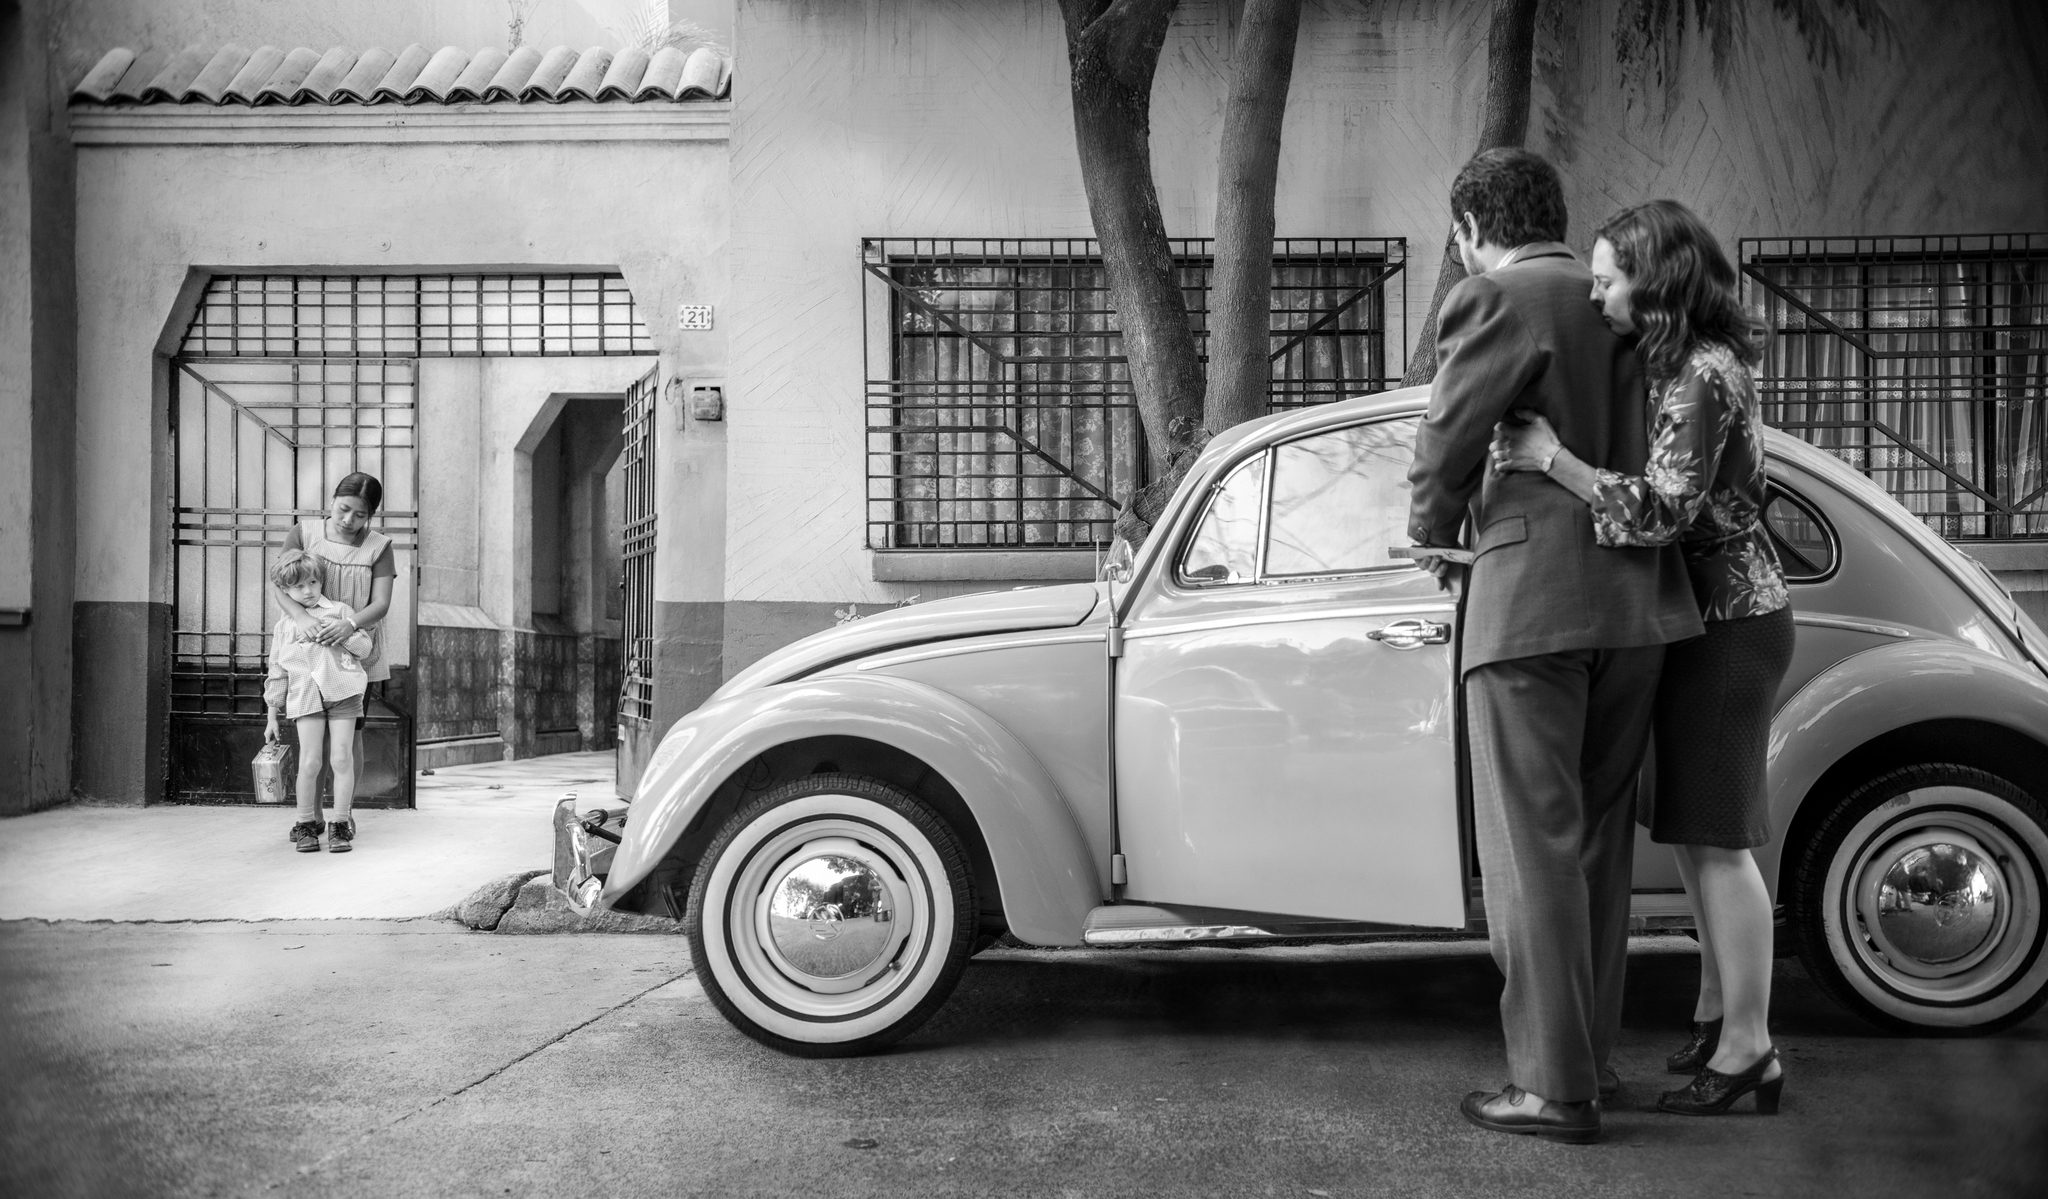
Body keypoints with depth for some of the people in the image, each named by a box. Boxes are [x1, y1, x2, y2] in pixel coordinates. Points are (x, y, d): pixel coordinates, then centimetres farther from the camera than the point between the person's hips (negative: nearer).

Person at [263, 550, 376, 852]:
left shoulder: (339, 611, 14)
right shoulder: (284, 627, 17)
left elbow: (365, 648, 10)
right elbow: (276, 674, 18)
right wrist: (272, 717, 16)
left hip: (342, 692, -1)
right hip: (306, 698, 1)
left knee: (342, 758, -5)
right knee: (309, 762, -8)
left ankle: (341, 826, 3)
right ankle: (306, 826, 5)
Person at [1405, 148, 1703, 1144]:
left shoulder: (1494, 299, -6)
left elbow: (1447, 448, -8)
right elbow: (1645, 452, 15)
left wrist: (1434, 538, 9)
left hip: (1532, 602, -7)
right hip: (1636, 604, 8)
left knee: (1533, 846, -3)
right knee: (1597, 839, 15)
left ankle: (1555, 1087, 1)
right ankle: (1588, 1053, 24)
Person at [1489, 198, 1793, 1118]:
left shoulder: (1701, 377, -19)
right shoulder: (1687, 365, 11)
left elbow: (1662, 512, -26)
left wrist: (1549, 458, -27)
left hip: (1727, 621, -10)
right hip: (1705, 617, 10)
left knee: (1714, 837, -6)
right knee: (1693, 829, 15)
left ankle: (1747, 1049, 1)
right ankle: (1717, 1013, 28)